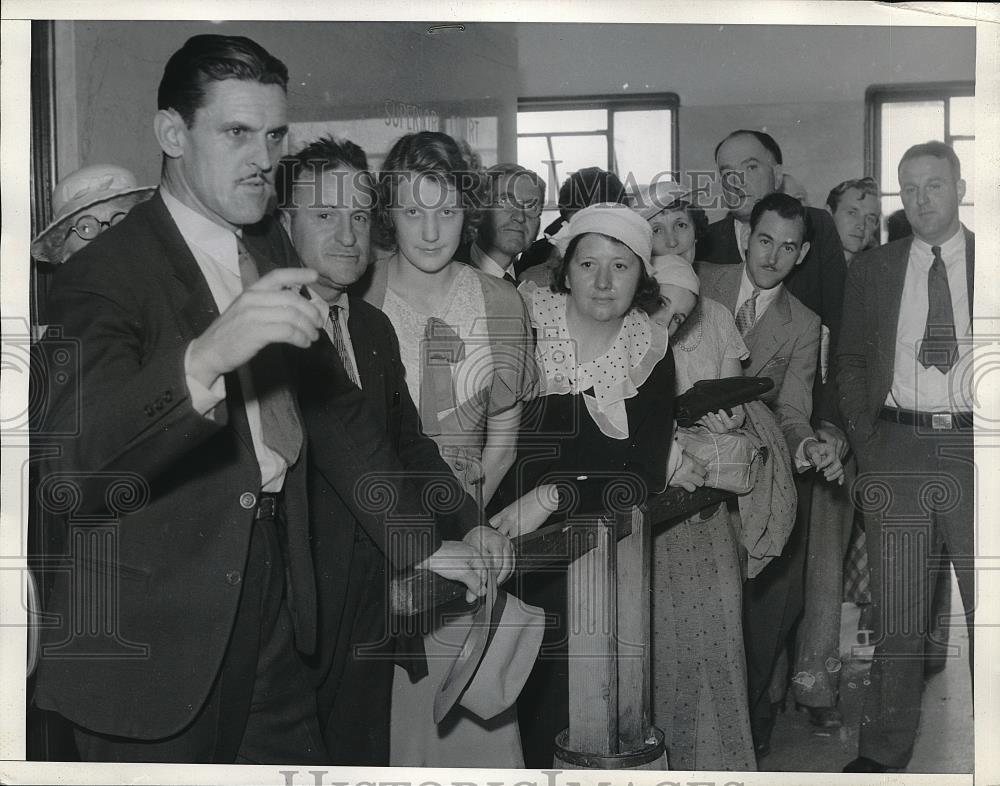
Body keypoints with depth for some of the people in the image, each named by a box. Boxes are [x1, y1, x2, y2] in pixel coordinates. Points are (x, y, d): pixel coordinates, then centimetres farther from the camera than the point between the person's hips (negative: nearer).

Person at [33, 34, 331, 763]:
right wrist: (204, 357, -49)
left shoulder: (273, 247, 8)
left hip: (270, 590, 6)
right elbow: (68, 457, -33)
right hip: (158, 632, -6)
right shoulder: (104, 273, -15)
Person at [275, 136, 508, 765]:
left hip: (368, 592, 7)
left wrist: (469, 524, -5)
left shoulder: (374, 326, 13)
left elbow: (407, 439, 9)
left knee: (363, 751, 17)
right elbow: (342, 431, -22)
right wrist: (423, 544, -24)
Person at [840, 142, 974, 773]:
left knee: (987, 611, 3)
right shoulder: (872, 270, 11)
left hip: (974, 445, -1)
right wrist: (865, 441, 4)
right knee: (897, 617, 6)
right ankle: (884, 751, 16)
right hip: (898, 451, 1)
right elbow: (852, 361, 14)